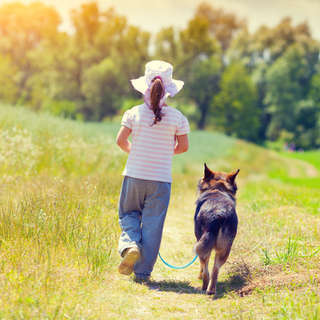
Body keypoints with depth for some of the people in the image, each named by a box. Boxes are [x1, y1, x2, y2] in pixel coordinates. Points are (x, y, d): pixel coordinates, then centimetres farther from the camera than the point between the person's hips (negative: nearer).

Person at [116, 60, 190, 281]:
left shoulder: (134, 113, -4)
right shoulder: (177, 117, -4)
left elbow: (121, 140, -5)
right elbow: (183, 146, 0)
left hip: (134, 175, 0)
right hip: (161, 179, 0)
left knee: (129, 213, 20)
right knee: (152, 224, 5)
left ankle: (129, 245, -9)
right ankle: (143, 271, 7)